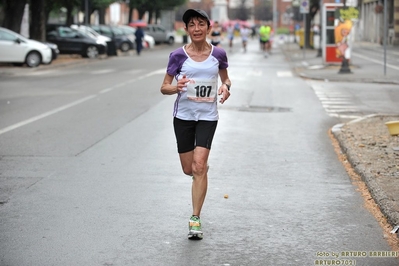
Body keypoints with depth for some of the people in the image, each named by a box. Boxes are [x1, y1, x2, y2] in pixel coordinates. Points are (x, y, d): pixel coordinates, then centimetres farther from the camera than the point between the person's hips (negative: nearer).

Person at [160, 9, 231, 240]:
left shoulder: (218, 54, -3)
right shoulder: (178, 55, -7)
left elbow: (225, 77, 15)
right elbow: (164, 88, -2)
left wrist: (226, 87, -8)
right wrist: (177, 87, -24)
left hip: (207, 116, -1)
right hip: (184, 115, 1)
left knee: (199, 166, -14)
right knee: (188, 169, 8)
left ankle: (195, 220, -7)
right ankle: (203, 170, 47)